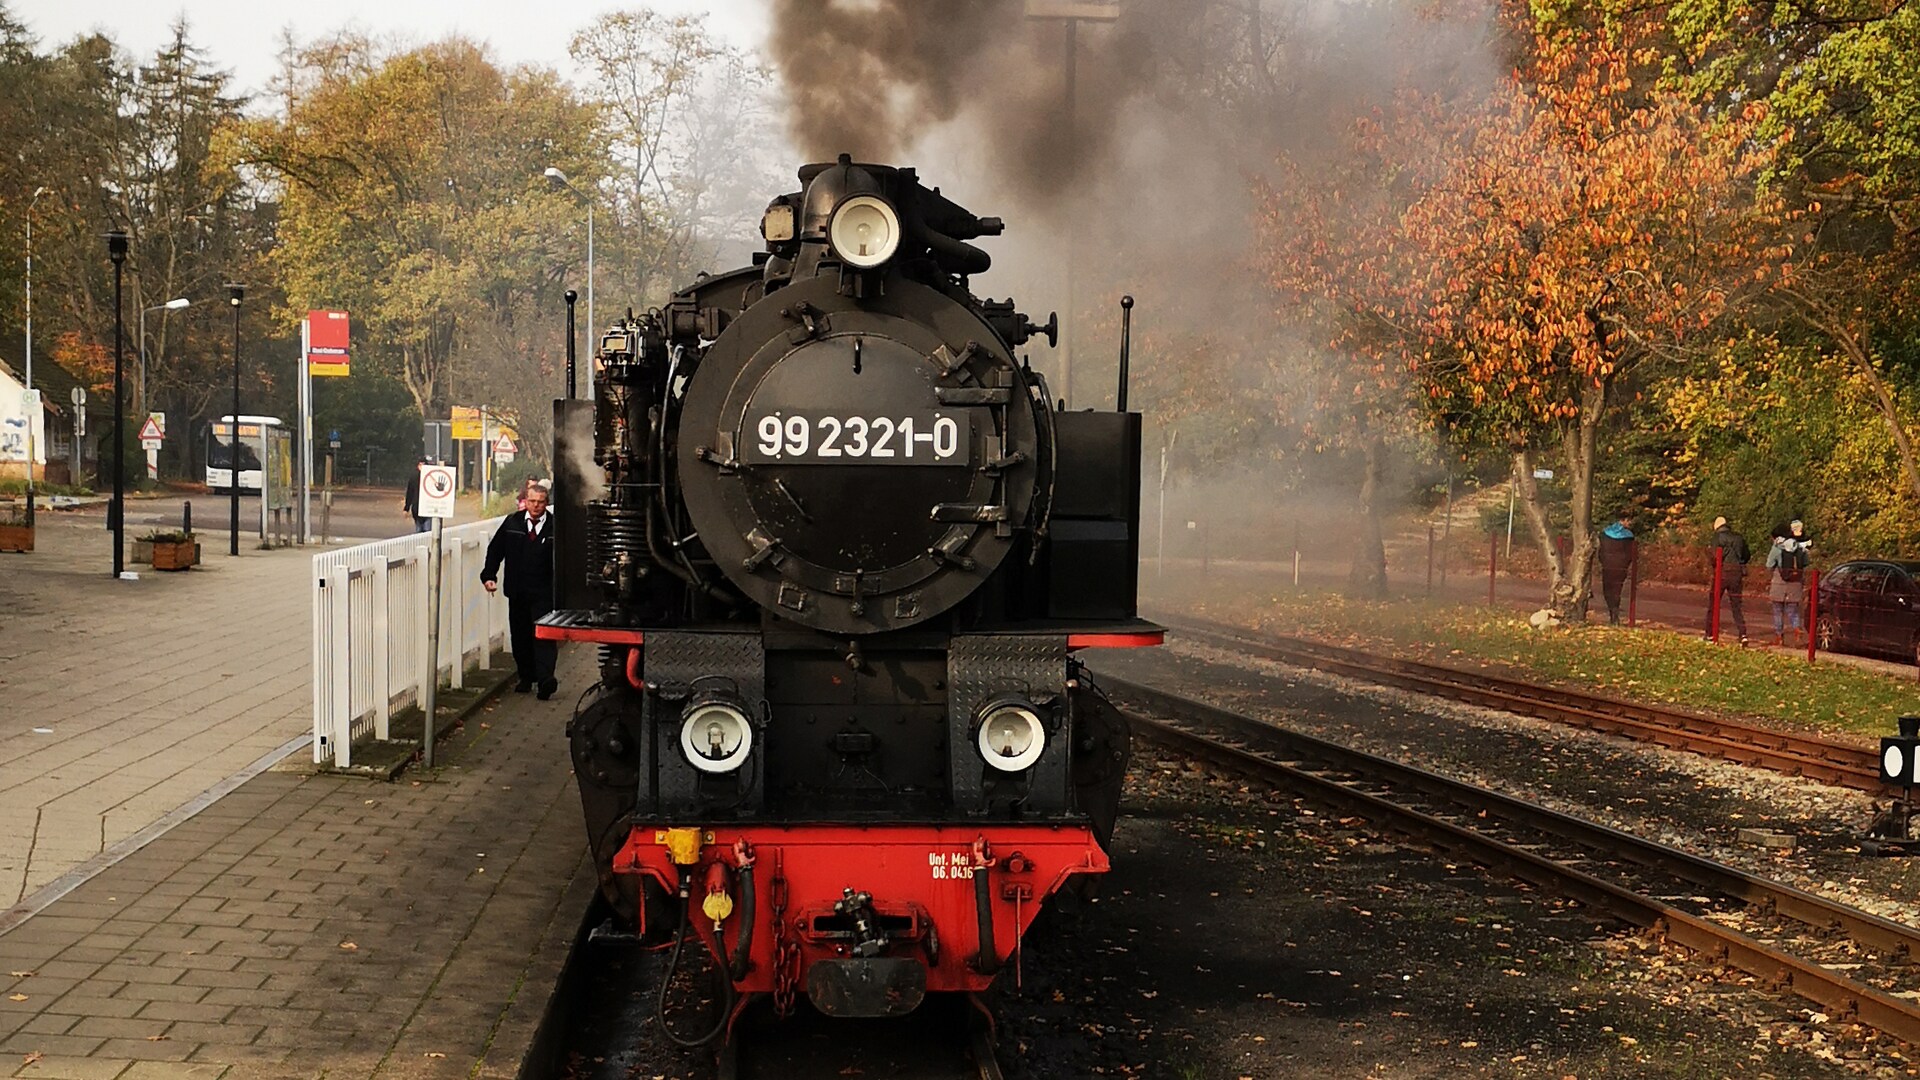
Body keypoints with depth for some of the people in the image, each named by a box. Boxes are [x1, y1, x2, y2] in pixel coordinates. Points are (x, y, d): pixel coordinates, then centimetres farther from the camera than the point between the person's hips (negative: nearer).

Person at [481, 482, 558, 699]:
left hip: (543, 593, -4)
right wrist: (488, 575, 4)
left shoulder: (554, 527, -5)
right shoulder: (512, 522, 5)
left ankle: (544, 678, -23)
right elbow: (495, 549, 13)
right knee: (519, 636, 11)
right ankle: (526, 677, 22)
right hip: (517, 591, 4)